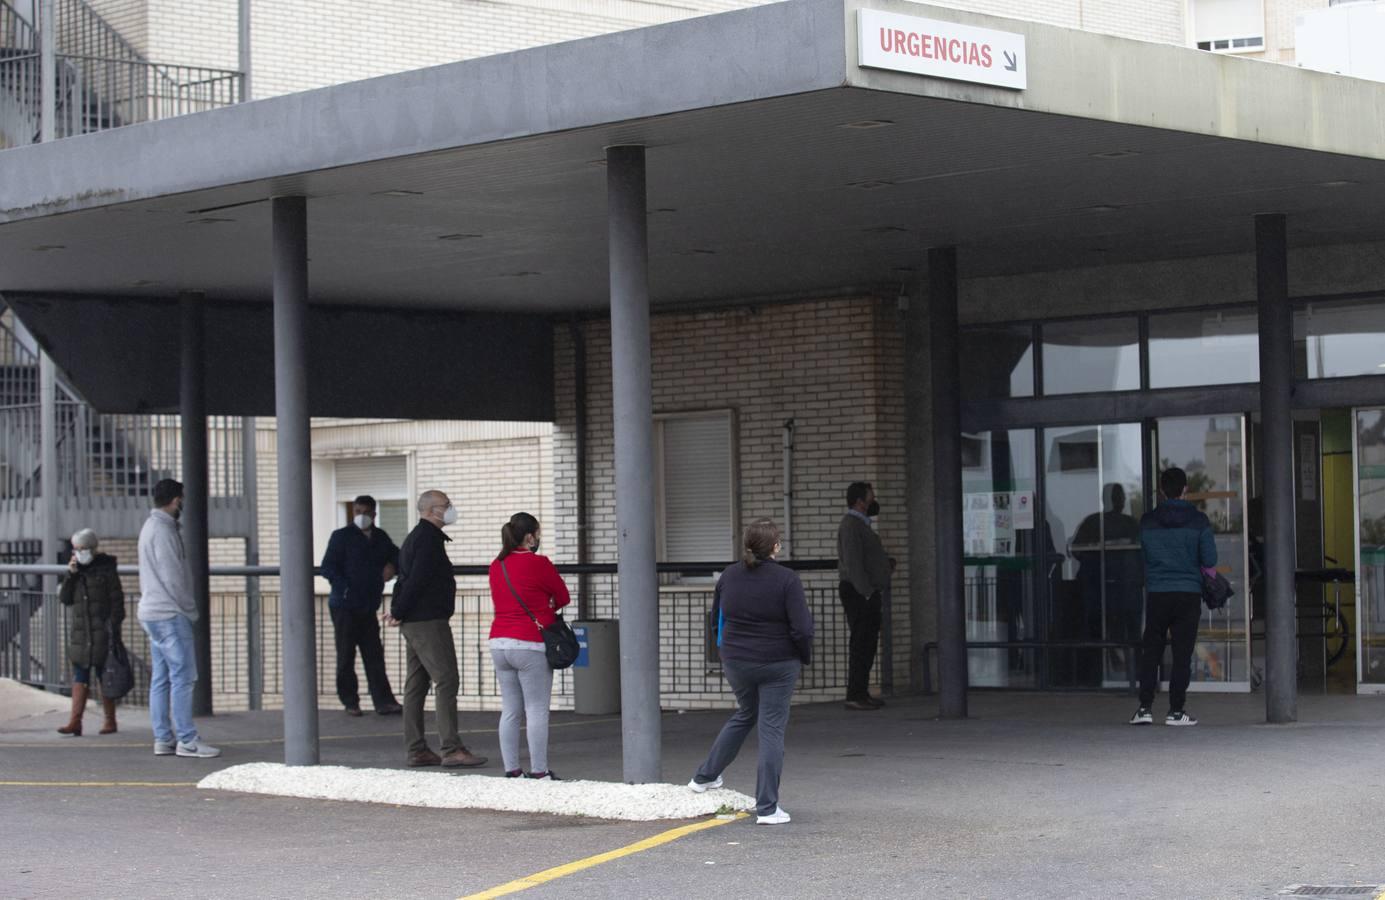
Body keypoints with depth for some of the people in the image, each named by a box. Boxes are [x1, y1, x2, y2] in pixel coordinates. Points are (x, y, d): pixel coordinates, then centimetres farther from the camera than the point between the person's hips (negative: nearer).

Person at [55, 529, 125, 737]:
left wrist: (114, 628, -11)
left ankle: (110, 721, 11)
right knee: (79, 679, -1)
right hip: (80, 632, 4)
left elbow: (117, 601, -4)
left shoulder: (106, 570, -4)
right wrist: (70, 575, -7)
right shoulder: (76, 571, 11)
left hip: (101, 633, -4)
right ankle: (75, 723, -6)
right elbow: (65, 599, 6)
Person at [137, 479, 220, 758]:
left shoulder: (151, 526, 17)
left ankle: (163, 739, 10)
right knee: (182, 676, -9)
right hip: (169, 614, -10)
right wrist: (190, 610, -8)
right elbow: (173, 577, -18)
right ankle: (187, 740, -9)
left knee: (161, 679, 9)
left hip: (152, 612, 10)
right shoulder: (163, 531, -15)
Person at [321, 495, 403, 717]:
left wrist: (392, 565, 1)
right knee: (346, 655, 1)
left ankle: (384, 702, 2)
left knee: (375, 656, 3)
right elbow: (328, 568, -11)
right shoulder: (342, 536, -4)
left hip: (369, 607, 5)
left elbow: (397, 555, 24)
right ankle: (350, 702, 8)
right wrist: (345, 588, -23)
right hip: (344, 606, -5)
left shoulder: (380, 537, 12)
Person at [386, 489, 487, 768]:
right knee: (446, 681, -12)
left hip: (413, 622, 11)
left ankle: (417, 750, 10)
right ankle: (451, 749, -16)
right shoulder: (428, 539, -13)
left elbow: (406, 578, 20)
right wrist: (399, 613, -12)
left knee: (416, 684, 9)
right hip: (429, 622, -11)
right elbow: (416, 581, -19)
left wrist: (398, 611, 11)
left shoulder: (415, 537, 20)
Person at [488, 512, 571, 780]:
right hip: (530, 645, -7)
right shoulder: (538, 564, -9)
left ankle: (511, 770, 8)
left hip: (499, 644, 7)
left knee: (510, 710, 8)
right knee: (537, 710, -3)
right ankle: (539, 771, -4)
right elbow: (563, 598, 1)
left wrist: (536, 607, 9)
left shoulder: (496, 566, 11)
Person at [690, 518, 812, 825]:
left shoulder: (729, 576, -1)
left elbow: (716, 618, 11)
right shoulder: (786, 580, -16)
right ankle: (767, 808, 2)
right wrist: (805, 658, 0)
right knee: (771, 730, 2)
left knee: (745, 715, 28)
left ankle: (705, 776, 35)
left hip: (735, 662, 5)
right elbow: (802, 629, -18)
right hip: (778, 665, -5)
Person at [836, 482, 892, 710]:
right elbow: (853, 563, -21)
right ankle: (854, 695, -9)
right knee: (861, 644, -10)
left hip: (867, 593, 10)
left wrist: (885, 563, 14)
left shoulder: (861, 524, 20)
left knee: (867, 644, 11)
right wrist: (866, 592, -23)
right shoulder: (851, 526, -14)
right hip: (859, 594, -10)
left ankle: (861, 693, 16)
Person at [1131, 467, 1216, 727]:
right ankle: (1176, 711, 1)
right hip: (1188, 592, -1)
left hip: (1157, 595, 1)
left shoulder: (1147, 521, 0)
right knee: (1182, 653, 3)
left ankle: (1145, 707, 1)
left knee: (1150, 651, 8)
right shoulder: (1198, 521, -4)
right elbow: (1210, 560, -4)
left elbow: (1142, 555, 8)